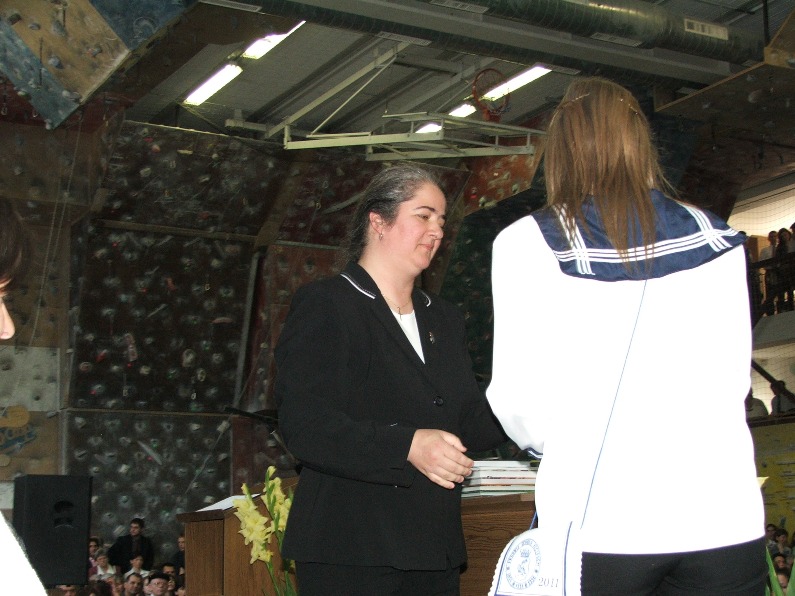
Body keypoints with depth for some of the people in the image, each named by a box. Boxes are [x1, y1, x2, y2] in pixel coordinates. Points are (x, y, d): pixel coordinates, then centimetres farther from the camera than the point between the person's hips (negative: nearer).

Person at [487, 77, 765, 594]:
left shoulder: (528, 243, -1)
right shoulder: (716, 239, 6)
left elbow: (521, 400, -4)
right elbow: (734, 381, 9)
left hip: (599, 519, -2)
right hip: (724, 519, 2)